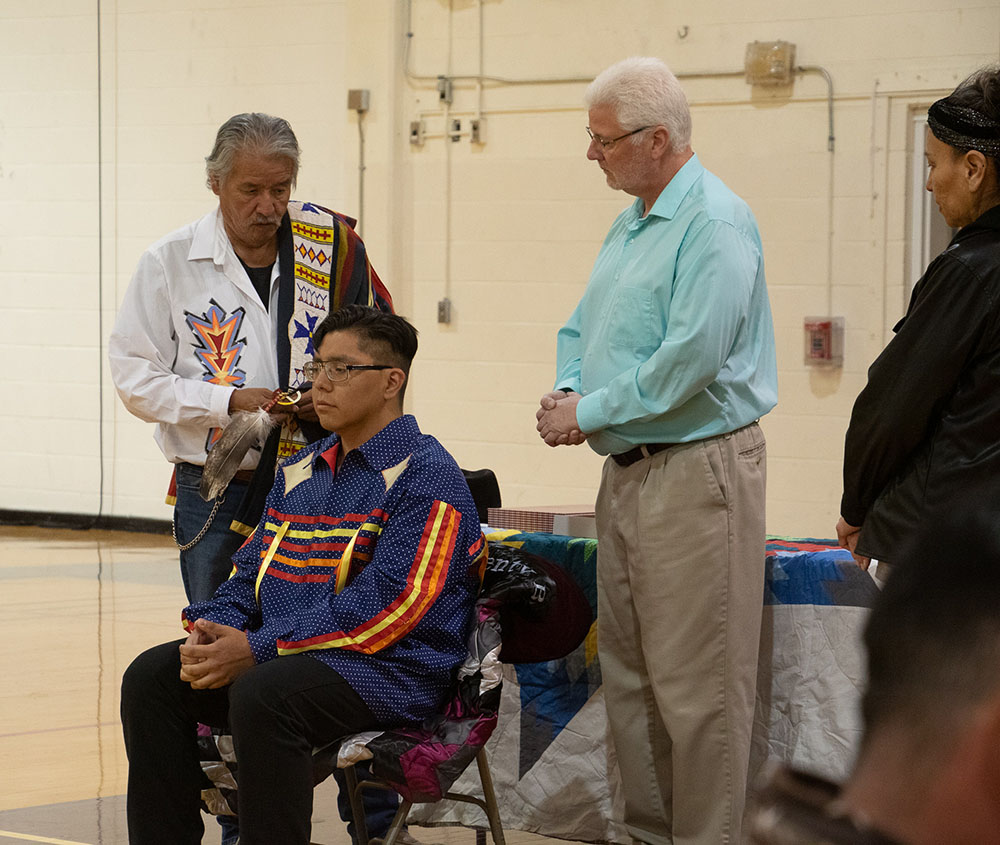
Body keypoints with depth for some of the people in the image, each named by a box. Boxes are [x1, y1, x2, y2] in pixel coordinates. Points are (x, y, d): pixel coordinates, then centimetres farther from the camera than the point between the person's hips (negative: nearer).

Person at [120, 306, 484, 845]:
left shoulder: (426, 474, -7)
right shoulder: (300, 471, 20)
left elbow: (387, 602, -18)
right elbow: (249, 572, 20)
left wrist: (258, 649, -21)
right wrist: (213, 632, -5)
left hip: (390, 671, -8)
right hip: (284, 656, 8)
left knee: (262, 695, -35)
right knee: (150, 677, -9)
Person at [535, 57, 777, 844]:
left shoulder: (715, 223, -15)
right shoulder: (631, 225, 16)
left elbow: (691, 358, -24)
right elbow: (584, 328, 24)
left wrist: (591, 412, -15)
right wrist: (567, 388, 2)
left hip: (697, 474, -10)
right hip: (630, 471, 10)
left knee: (696, 685, -6)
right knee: (628, 670, 13)